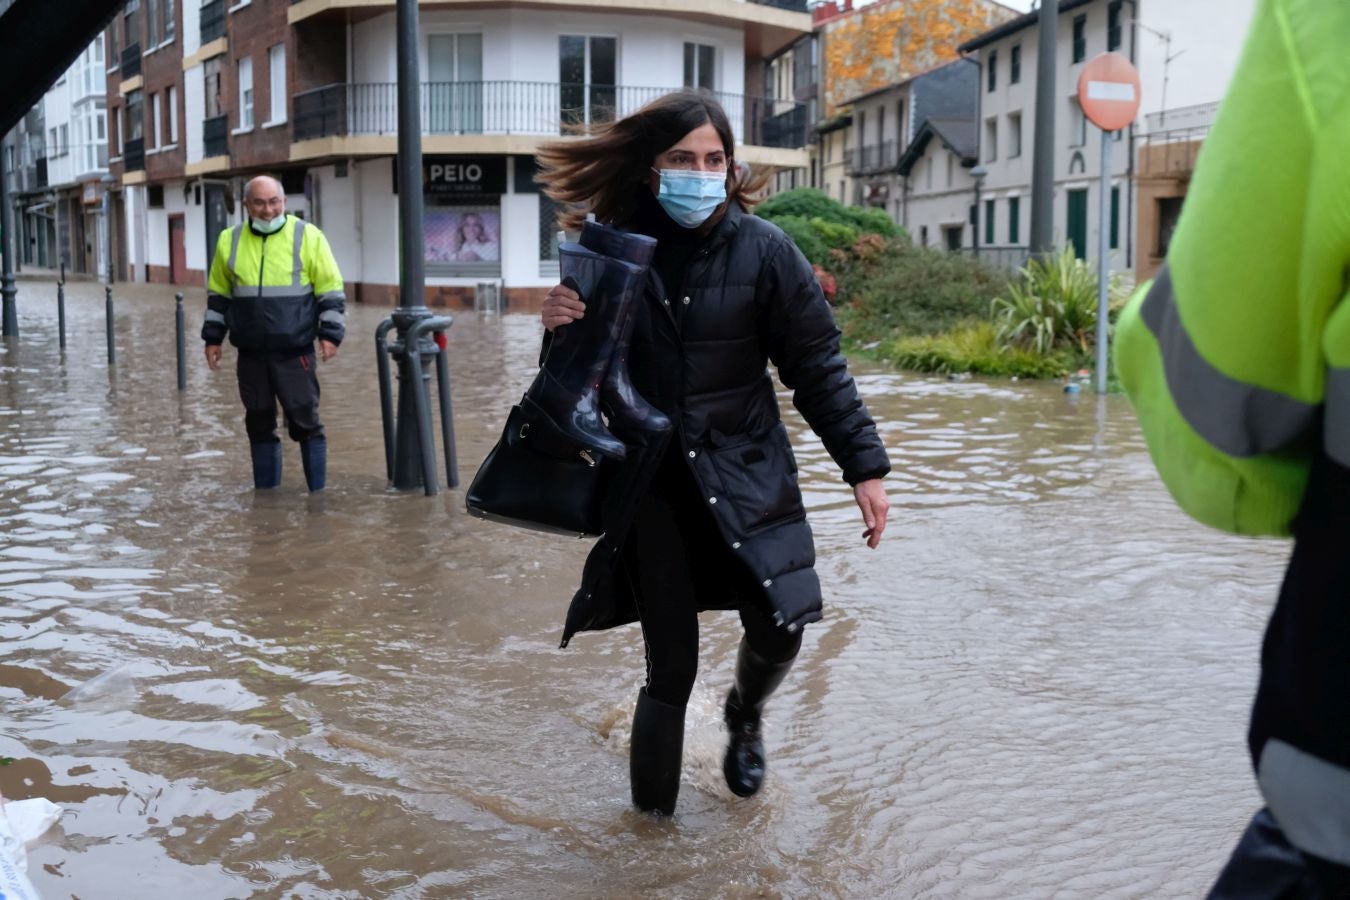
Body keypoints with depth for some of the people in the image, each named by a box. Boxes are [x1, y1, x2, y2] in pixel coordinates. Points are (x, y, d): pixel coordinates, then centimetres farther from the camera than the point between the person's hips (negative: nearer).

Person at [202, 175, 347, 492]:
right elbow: (218, 294, 18)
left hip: (295, 353, -3)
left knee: (305, 423, -2)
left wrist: (330, 333, -7)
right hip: (251, 355, 4)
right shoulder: (230, 241, 8)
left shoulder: (308, 237, -2)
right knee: (259, 426, 10)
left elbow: (331, 290, 0)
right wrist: (213, 337, 15)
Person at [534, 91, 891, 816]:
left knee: (778, 625, -8)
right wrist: (560, 329, -12)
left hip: (744, 472, 0)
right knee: (670, 666, 2)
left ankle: (744, 716, 30)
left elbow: (817, 367, -2)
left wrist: (863, 464, -6)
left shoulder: (760, 249, -5)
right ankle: (651, 813, 21)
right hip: (649, 479, 1)